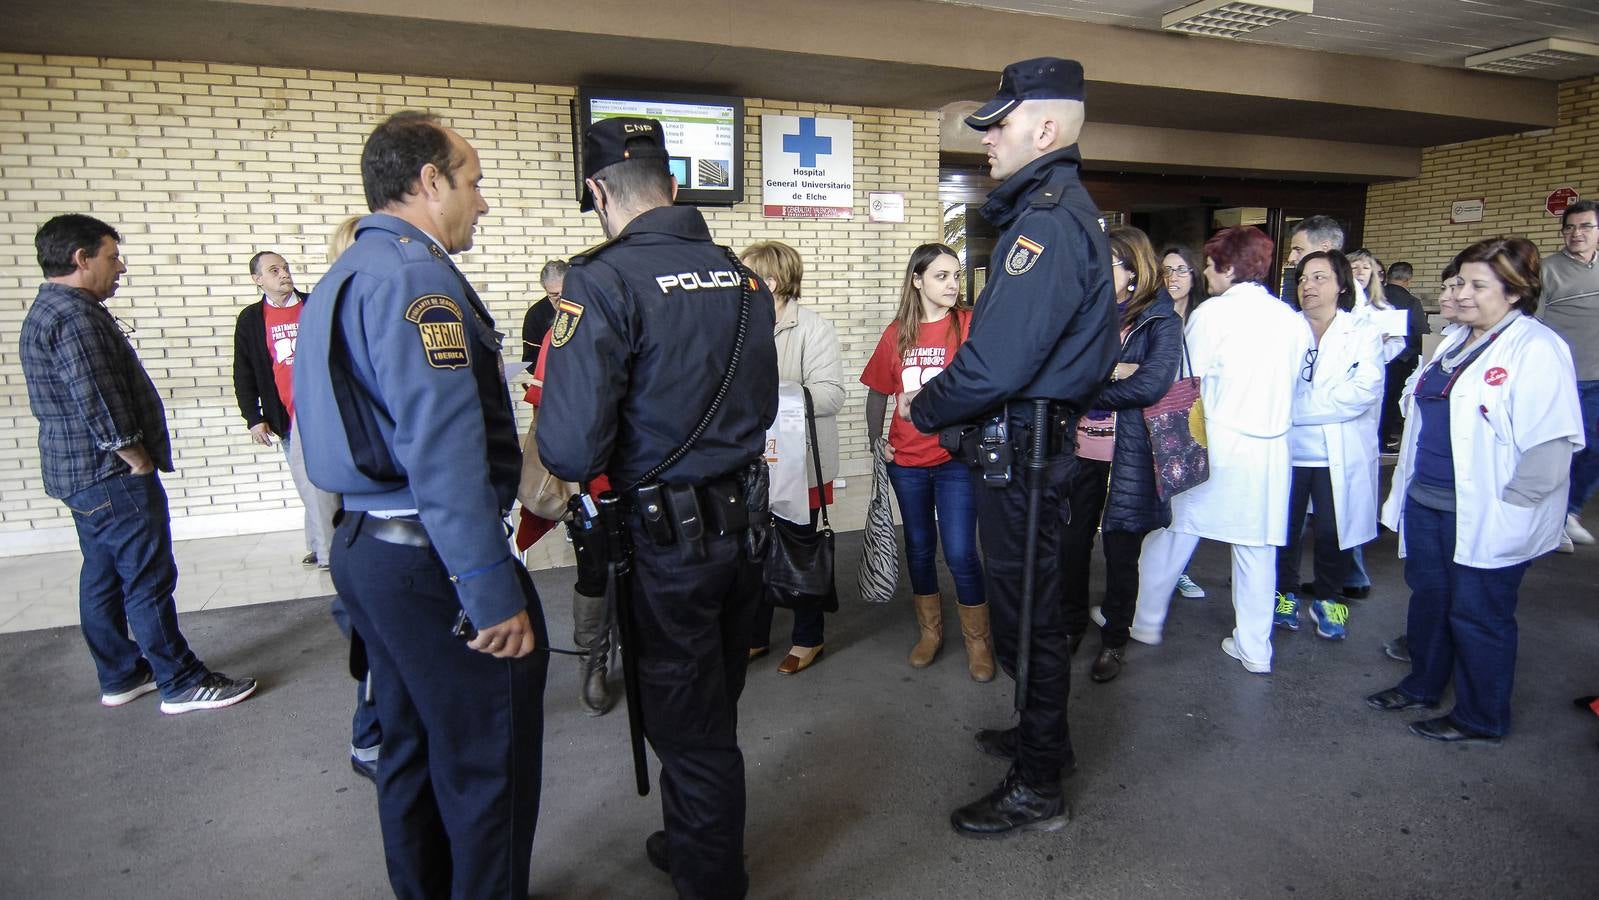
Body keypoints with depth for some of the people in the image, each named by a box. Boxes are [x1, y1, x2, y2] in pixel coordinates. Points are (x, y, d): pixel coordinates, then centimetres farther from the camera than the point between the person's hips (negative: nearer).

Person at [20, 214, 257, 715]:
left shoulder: (47, 311, 16)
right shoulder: (74, 315, -18)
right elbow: (97, 403, -22)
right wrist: (138, 460, -14)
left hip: (80, 474, 11)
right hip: (110, 475, -11)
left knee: (103, 579, 15)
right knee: (149, 580, -5)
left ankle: (121, 678, 25)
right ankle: (181, 684, 2)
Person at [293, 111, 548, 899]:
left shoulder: (343, 277, 15)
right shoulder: (416, 273, -17)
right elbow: (443, 450, -25)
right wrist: (493, 590, -23)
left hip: (366, 547, 11)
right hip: (432, 560, -11)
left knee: (413, 748, 22)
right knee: (490, 767, 3)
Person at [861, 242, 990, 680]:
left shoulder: (970, 324, -6)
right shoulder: (897, 333, 4)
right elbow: (878, 390, 14)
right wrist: (875, 437, 7)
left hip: (956, 459, -3)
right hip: (907, 461, 4)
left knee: (960, 553, -2)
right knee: (919, 548, 15)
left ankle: (978, 640, 19)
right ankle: (930, 631, 33)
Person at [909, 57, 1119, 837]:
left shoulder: (1049, 221, -19)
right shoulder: (1053, 208, 15)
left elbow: (997, 361, -25)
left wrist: (926, 408, -12)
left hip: (1021, 445, -11)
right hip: (1033, 435, 11)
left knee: (1023, 609, 1)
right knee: (1029, 597, 22)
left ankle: (1036, 790, 18)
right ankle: (1044, 736, 41)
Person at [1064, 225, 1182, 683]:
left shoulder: (1161, 319, -2)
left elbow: (1152, 384, -16)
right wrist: (1111, 372, -15)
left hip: (1129, 455, -3)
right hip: (1080, 451, 4)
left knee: (1121, 550, 7)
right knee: (1072, 542, 10)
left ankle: (1113, 641, 24)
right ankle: (1071, 624, 31)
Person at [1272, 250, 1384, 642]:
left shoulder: (1363, 332, 2)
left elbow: (1364, 390, -11)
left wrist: (1299, 406, -14)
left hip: (1340, 456, -1)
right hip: (1287, 450, 1)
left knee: (1333, 532, 6)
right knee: (1283, 527, 8)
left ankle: (1326, 598, 27)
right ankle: (1286, 593, 27)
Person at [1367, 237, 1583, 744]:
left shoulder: (1536, 349, -16)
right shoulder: (1457, 341, 12)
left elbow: (1551, 444, -21)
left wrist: (1505, 506, -19)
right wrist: (1411, 484, 18)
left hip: (1484, 520, -8)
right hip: (1426, 502, 8)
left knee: (1477, 616, 5)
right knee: (1428, 597, 20)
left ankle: (1481, 719, 23)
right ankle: (1423, 686, 38)